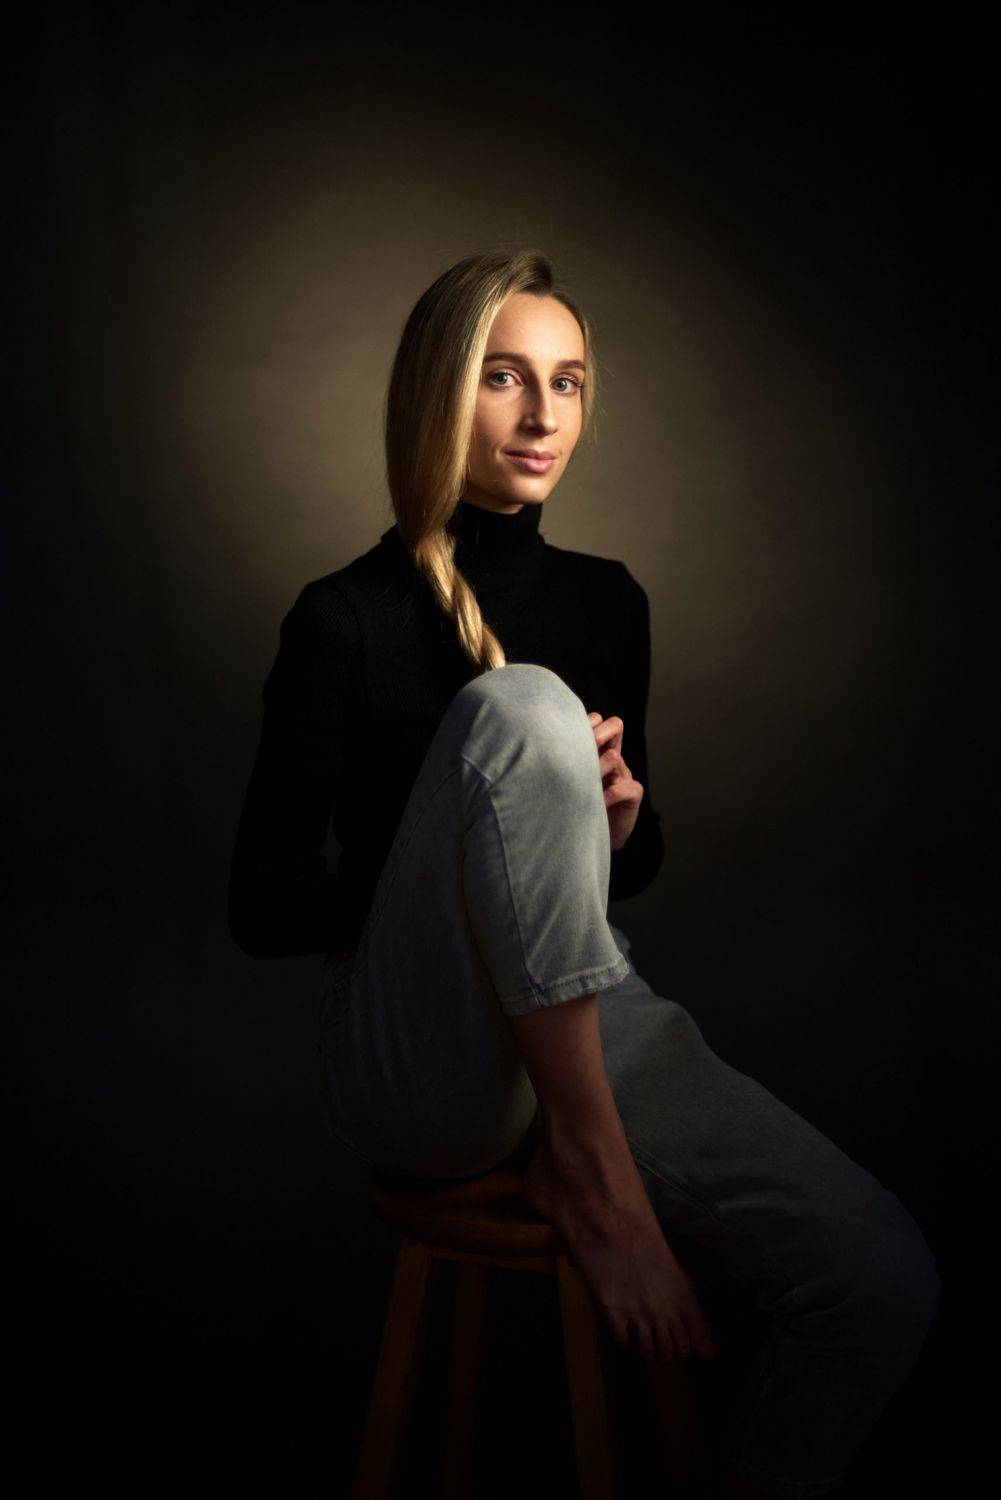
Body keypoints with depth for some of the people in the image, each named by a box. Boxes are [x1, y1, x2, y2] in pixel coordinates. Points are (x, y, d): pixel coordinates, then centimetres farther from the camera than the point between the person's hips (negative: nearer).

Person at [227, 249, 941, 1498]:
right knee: (521, 706, -29)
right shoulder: (345, 621, -6)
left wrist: (616, 823, -8)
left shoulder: (606, 599, 9)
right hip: (420, 1062, -4)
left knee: (884, 1281, -17)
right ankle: (584, 1162, -20)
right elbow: (265, 910, -7)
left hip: (591, 1023, 5)